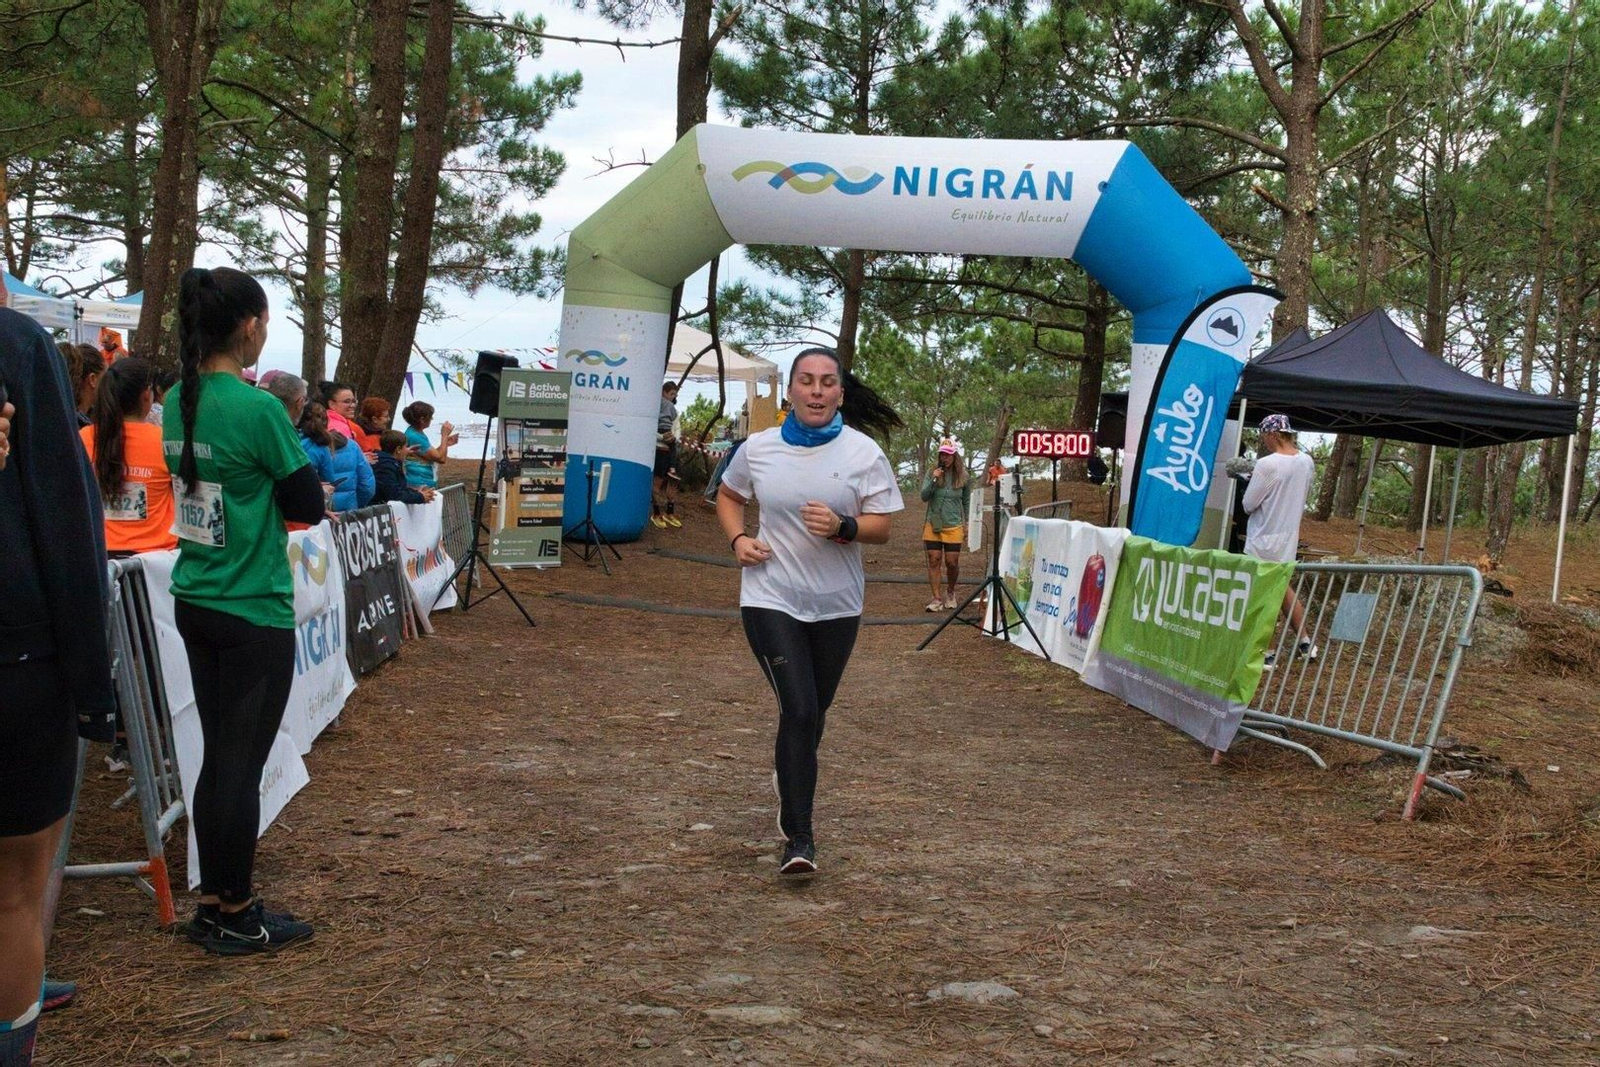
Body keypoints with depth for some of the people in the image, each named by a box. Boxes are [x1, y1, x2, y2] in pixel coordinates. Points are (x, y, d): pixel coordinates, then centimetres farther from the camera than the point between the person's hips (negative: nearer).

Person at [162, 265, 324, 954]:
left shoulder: (179, 404, 6)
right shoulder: (257, 409, -17)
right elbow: (309, 508, -10)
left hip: (196, 603, 8)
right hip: (254, 612, -8)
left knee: (219, 757, 15)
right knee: (241, 764, 2)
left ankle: (213, 903, 24)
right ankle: (235, 918, 13)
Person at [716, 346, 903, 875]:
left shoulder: (864, 453, -4)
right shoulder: (758, 449, -1)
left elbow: (881, 528, -4)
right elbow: (728, 496, 17)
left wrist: (843, 527, -25)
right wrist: (738, 539, -1)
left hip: (836, 603, 2)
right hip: (771, 598, -2)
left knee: (813, 713, 16)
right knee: (799, 710, -14)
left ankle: (790, 774, 48)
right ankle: (799, 836, -8)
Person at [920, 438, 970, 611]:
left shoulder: (962, 476, 1)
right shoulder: (932, 473, -2)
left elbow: (967, 502, 11)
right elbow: (924, 496, -7)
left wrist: (967, 524, 11)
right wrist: (933, 480, -20)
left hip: (954, 527, 0)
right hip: (933, 524, 0)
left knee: (952, 562, 2)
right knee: (934, 561, -1)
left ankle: (950, 592, 28)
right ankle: (936, 599, 5)